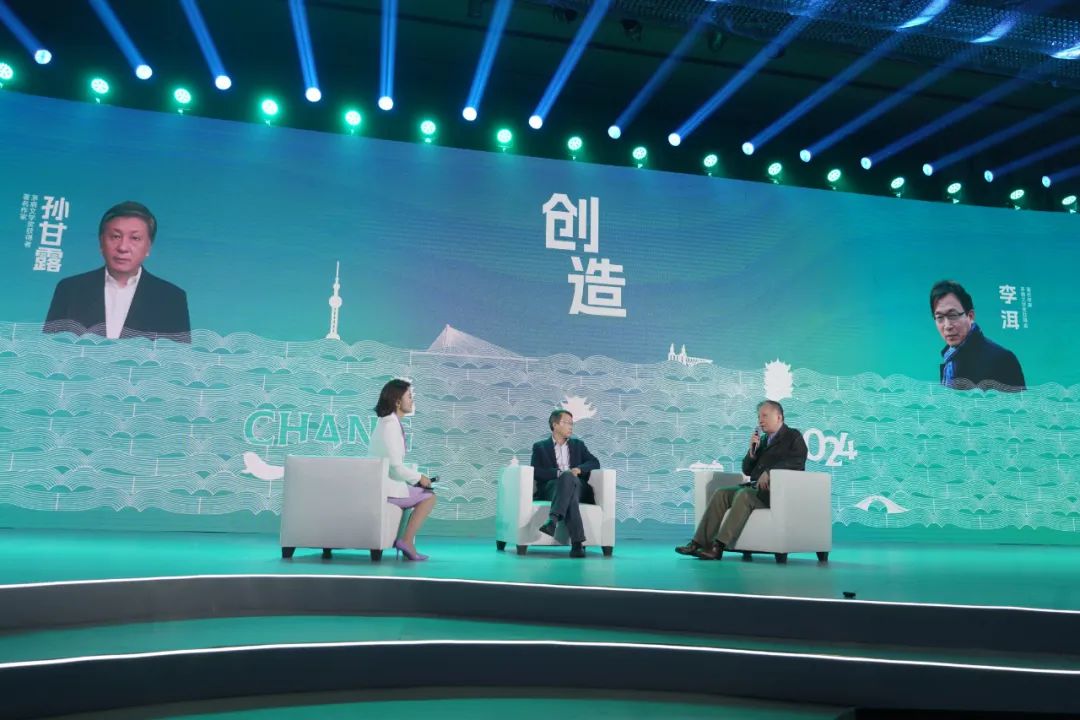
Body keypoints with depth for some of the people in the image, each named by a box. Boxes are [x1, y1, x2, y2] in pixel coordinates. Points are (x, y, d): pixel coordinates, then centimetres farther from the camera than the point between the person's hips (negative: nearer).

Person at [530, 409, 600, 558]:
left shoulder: (578, 444, 27)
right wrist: (559, 473, -15)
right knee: (570, 495, -40)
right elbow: (536, 472, 0)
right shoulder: (540, 446, 17)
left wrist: (579, 469, -9)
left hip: (576, 486, 2)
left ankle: (553, 519, -55)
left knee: (568, 477, -38)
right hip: (551, 487, -2)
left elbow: (595, 463, 13)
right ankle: (578, 543, -54)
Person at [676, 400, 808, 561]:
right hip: (755, 487, 7)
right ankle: (699, 543, -21)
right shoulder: (762, 439, 24)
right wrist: (752, 450, 2)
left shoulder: (793, 436, 4)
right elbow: (747, 470, 20)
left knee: (744, 494, -33)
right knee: (721, 493, -14)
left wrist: (769, 472, -26)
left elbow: (797, 462, -15)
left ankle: (719, 546, -37)